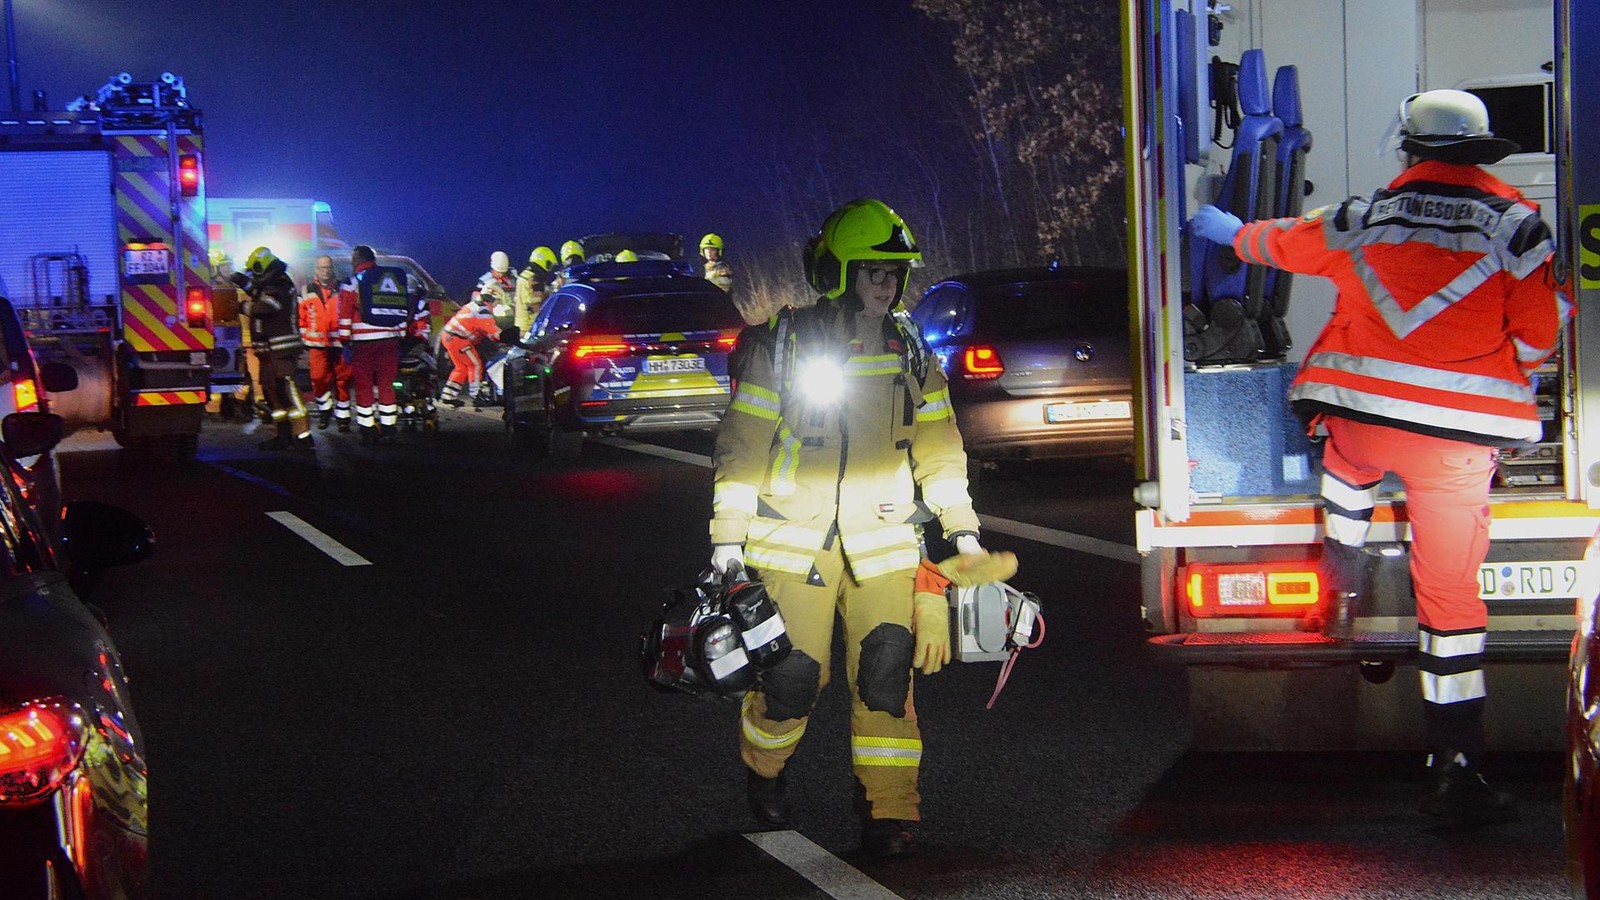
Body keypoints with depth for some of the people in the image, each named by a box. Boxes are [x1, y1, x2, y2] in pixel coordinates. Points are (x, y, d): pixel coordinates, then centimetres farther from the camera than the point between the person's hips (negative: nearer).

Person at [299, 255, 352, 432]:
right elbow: (301, 316, 13)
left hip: (338, 342, -1)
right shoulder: (308, 291, 9)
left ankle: (343, 416, 9)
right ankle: (324, 410, 15)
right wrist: (303, 338, 10)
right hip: (317, 343, 1)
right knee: (319, 378, -6)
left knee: (342, 379, 0)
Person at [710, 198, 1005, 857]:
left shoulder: (910, 353, 10)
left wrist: (961, 528, 11)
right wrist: (728, 535, -4)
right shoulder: (782, 346, -2)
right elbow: (742, 445, -1)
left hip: (883, 541, 3)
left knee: (886, 675, -8)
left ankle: (888, 814, -2)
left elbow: (937, 448, 17)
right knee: (791, 677, -4)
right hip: (793, 541, -3)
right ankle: (764, 772, 26)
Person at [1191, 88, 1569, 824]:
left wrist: (1230, 231, 45)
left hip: (1361, 413, 2)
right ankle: (1454, 769, 1)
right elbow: (1540, 331, -3)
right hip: (1458, 433, -2)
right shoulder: (1514, 223, -1)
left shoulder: (1363, 218, 7)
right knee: (1451, 591, 1)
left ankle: (1343, 589, 39)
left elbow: (1282, 243, 24)